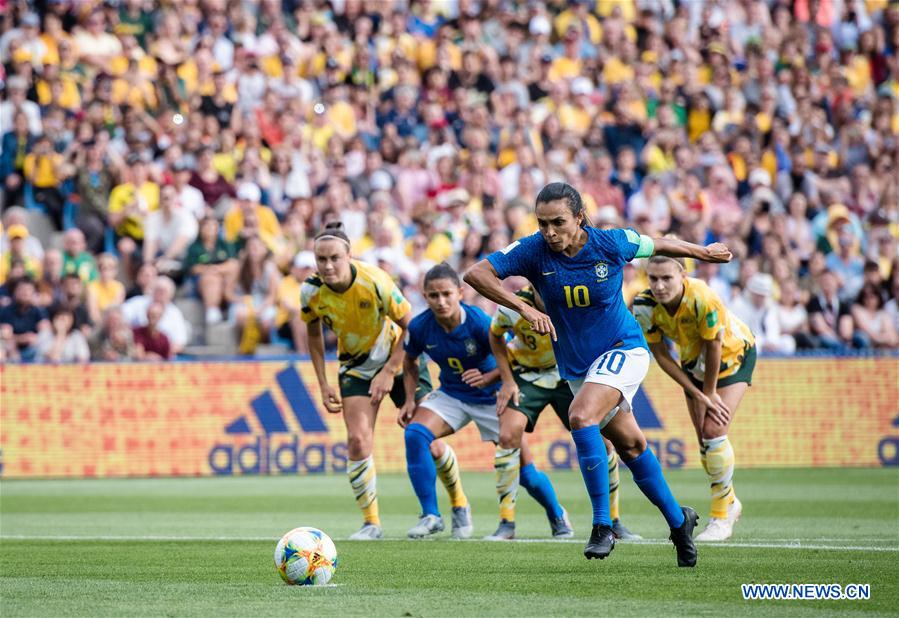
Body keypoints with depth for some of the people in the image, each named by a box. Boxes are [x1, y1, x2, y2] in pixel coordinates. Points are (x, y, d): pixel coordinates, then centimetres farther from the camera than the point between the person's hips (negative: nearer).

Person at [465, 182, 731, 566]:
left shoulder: (611, 244, -18)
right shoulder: (533, 250, -16)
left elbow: (658, 245, 2)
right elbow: (477, 274, -24)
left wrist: (704, 252, 19)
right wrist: (524, 308, -35)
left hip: (622, 350, -4)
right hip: (576, 366, 4)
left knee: (581, 417, -28)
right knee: (630, 445, 15)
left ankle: (603, 525, -25)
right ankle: (679, 521, 33)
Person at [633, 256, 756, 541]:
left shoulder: (703, 299, -38)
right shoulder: (644, 306, -25)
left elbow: (713, 347, -24)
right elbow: (661, 356, -13)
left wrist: (709, 393, -13)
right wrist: (698, 395, -12)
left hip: (733, 354, -5)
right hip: (693, 362, 5)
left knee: (714, 431, -17)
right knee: (704, 440, 5)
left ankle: (721, 517, -4)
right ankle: (730, 504, 29)